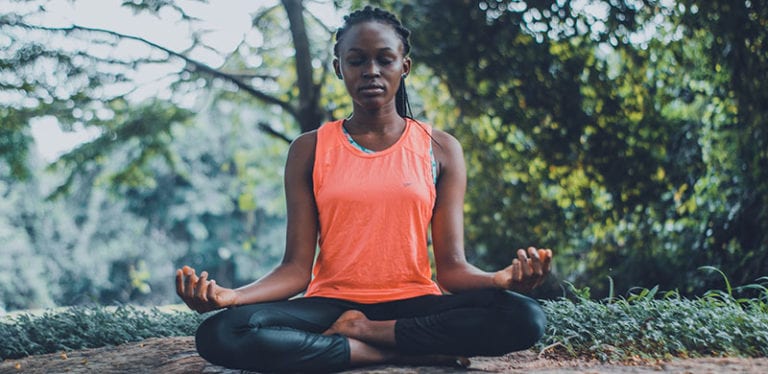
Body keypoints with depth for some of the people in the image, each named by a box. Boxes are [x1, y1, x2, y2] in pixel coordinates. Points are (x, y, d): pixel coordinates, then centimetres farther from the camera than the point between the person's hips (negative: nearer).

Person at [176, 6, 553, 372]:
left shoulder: (440, 149, 7)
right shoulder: (309, 150, 7)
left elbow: (451, 267, 1)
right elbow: (296, 268, -1)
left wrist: (502, 278, -23)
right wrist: (230, 296, -21)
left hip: (413, 303, 1)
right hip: (332, 303, 0)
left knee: (525, 317, -29)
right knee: (219, 333, -30)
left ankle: (362, 331, -17)